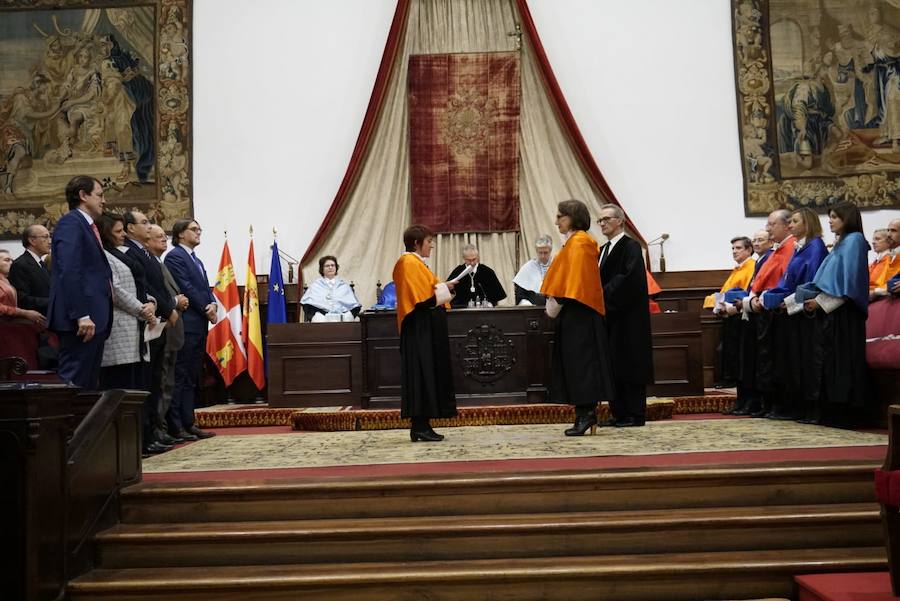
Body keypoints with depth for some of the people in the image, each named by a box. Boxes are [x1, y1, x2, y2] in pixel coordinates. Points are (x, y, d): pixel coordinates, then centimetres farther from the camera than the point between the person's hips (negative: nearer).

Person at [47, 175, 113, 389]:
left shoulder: (89, 227, 21)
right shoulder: (70, 223, -7)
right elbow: (69, 272, -18)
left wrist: (100, 317, 12)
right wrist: (81, 315, -23)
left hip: (94, 318, 10)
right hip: (83, 320, -10)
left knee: (88, 384, 11)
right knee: (73, 383, -8)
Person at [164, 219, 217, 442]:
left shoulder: (196, 260, 22)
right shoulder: (174, 256, -6)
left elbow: (205, 288, 18)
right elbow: (185, 287, -14)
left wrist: (213, 305, -2)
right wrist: (206, 309, -10)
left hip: (200, 325, 9)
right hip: (186, 324, -9)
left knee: (192, 378, 10)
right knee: (180, 377, -6)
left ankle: (188, 423, 15)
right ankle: (175, 426, -3)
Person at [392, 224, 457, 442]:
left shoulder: (415, 262, 19)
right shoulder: (410, 263, -13)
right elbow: (421, 297, -21)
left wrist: (440, 288, 7)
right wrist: (441, 289, -8)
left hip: (425, 328, 11)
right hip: (420, 329, -11)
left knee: (426, 374, 9)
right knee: (422, 374, -8)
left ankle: (420, 425, 12)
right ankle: (420, 426, -5)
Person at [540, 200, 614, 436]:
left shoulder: (579, 242, -10)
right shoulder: (574, 242, 20)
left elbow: (576, 278, -19)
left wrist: (558, 303, -17)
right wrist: (556, 303, 14)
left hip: (578, 312, -10)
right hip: (574, 312, 10)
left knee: (579, 362, -9)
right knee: (575, 363, 8)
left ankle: (586, 414, -6)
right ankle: (585, 416, 11)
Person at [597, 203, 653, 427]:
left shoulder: (631, 247, -8)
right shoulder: (604, 249, 18)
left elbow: (629, 278, -19)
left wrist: (606, 295, -17)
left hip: (628, 318, -8)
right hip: (610, 317, 8)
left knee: (629, 365, -4)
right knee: (613, 366, 9)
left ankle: (635, 415, 3)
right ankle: (619, 413, 16)